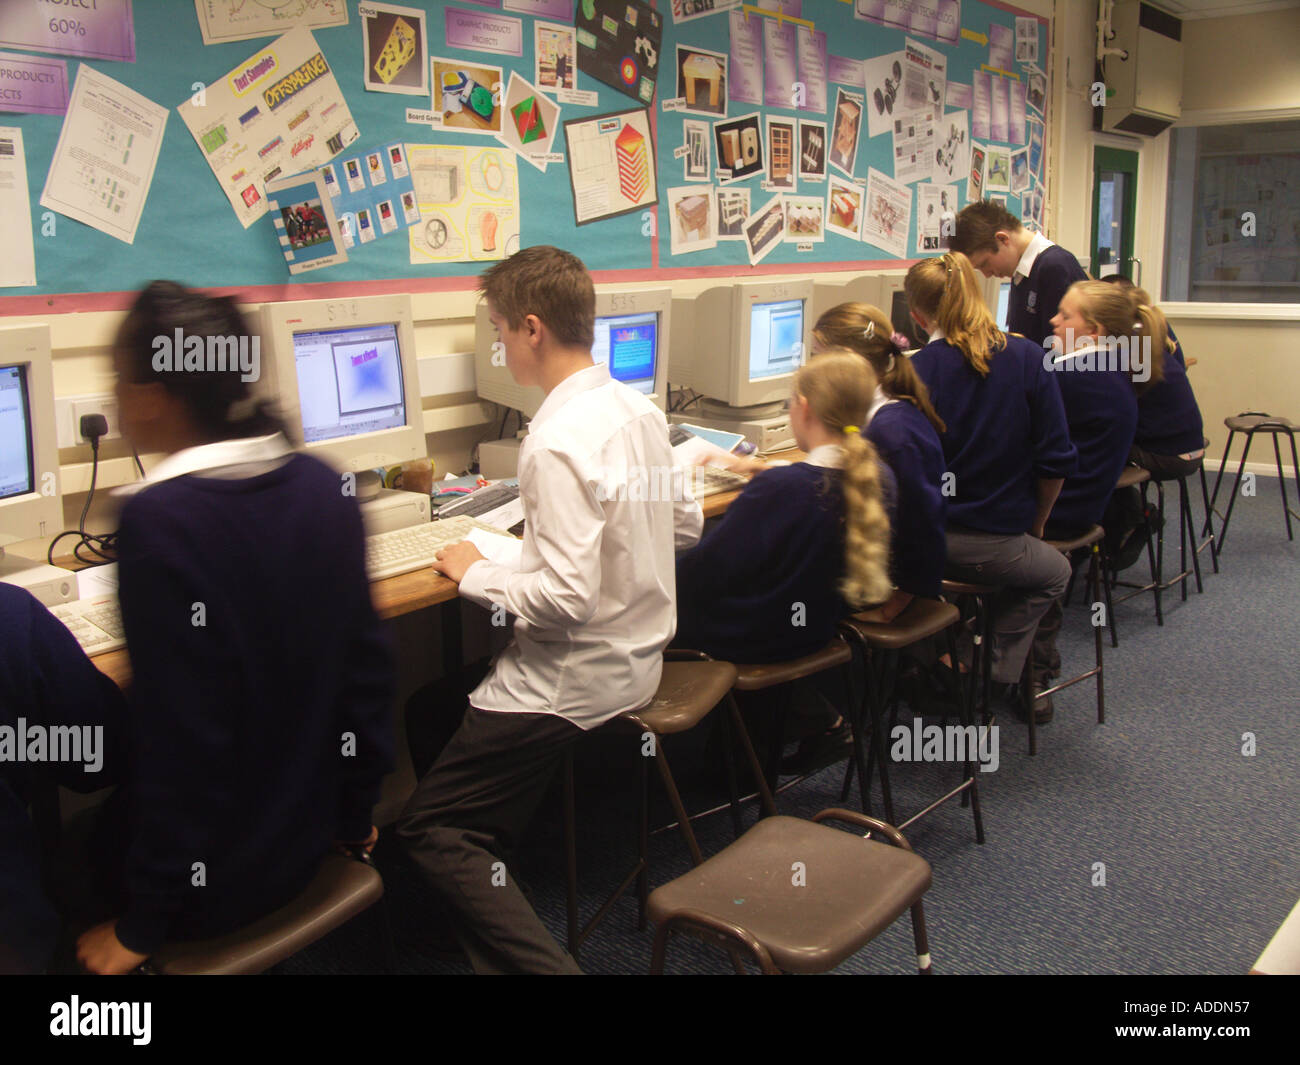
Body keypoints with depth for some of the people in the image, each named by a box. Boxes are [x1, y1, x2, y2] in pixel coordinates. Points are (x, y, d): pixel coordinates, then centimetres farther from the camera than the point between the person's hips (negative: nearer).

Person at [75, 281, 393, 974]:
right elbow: (366, 668, 1)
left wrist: (139, 929, -9)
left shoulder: (159, 520, -25)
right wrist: (355, 814, 14)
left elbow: (181, 740, -22)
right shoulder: (322, 486, -5)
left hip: (210, 887, -7)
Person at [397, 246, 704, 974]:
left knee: (432, 828, 2)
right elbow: (687, 526, 14)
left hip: (575, 677, -9)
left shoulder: (557, 442, -25)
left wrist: (476, 574, -12)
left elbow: (566, 598, -27)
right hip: (639, 654, 10)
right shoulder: (640, 409, 3)